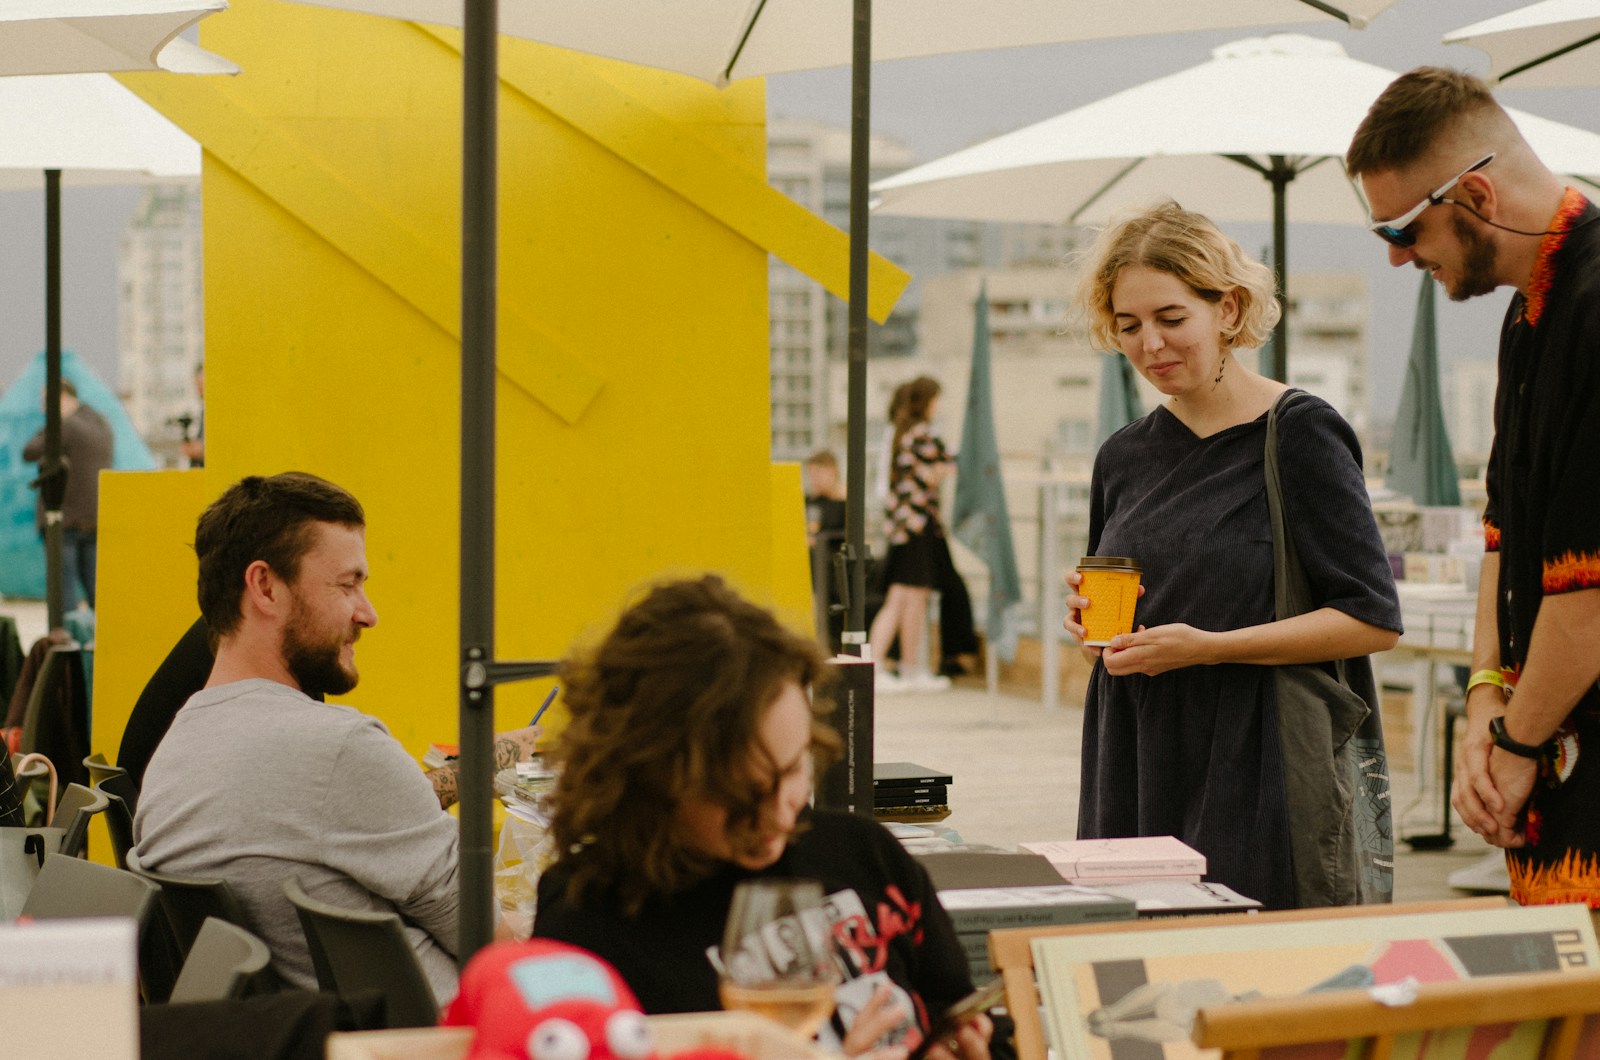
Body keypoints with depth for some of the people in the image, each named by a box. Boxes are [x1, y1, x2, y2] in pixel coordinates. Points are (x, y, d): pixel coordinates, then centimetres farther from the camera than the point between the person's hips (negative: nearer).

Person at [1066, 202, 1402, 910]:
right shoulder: (1123, 459, 13)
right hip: (1137, 780, 5)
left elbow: (1374, 620, -11)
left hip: (1263, 778, -5)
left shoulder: (1298, 434, -6)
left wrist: (1210, 646, -17)